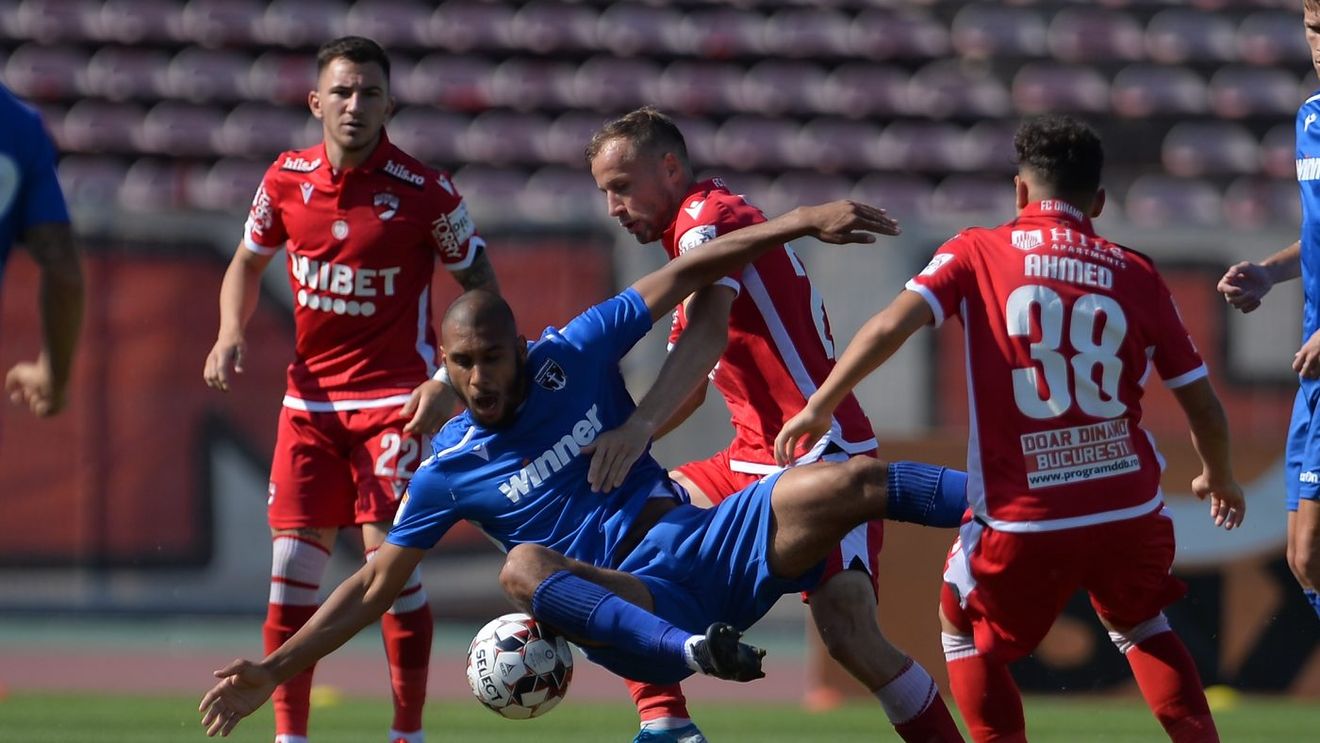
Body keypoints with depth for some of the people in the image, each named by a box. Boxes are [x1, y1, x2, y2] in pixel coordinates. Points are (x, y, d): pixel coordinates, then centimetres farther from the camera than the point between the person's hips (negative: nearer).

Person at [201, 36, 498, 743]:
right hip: (310, 395, 4)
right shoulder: (287, 179, 0)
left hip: (394, 401, -4)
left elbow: (482, 289, -1)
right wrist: (231, 334, -1)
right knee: (292, 564, -1)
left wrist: (449, 381, -12)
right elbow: (247, 262, 17)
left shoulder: (425, 193, -10)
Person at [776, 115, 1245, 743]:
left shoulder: (977, 253, 3)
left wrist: (819, 407, -4)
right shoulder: (1135, 274, 8)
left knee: (965, 632, 23)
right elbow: (1200, 402, 12)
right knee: (1140, 627, 29)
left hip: (1024, 517, -2)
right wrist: (1219, 478, 30)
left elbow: (892, 325, -11)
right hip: (1130, 509, 2)